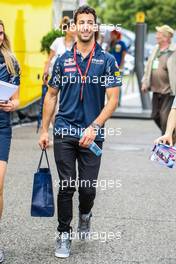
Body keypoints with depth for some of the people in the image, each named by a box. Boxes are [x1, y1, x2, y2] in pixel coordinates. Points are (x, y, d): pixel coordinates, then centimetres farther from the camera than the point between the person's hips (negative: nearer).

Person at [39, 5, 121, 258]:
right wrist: (44, 130, 7)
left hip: (92, 135, -1)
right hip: (64, 132, 1)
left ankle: (85, 215, 34)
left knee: (88, 188, 1)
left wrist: (94, 127, -16)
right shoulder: (63, 60, 6)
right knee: (67, 186, 1)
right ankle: (64, 234, 15)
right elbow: (51, 96, 12)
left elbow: (113, 100, -5)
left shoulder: (107, 60, 0)